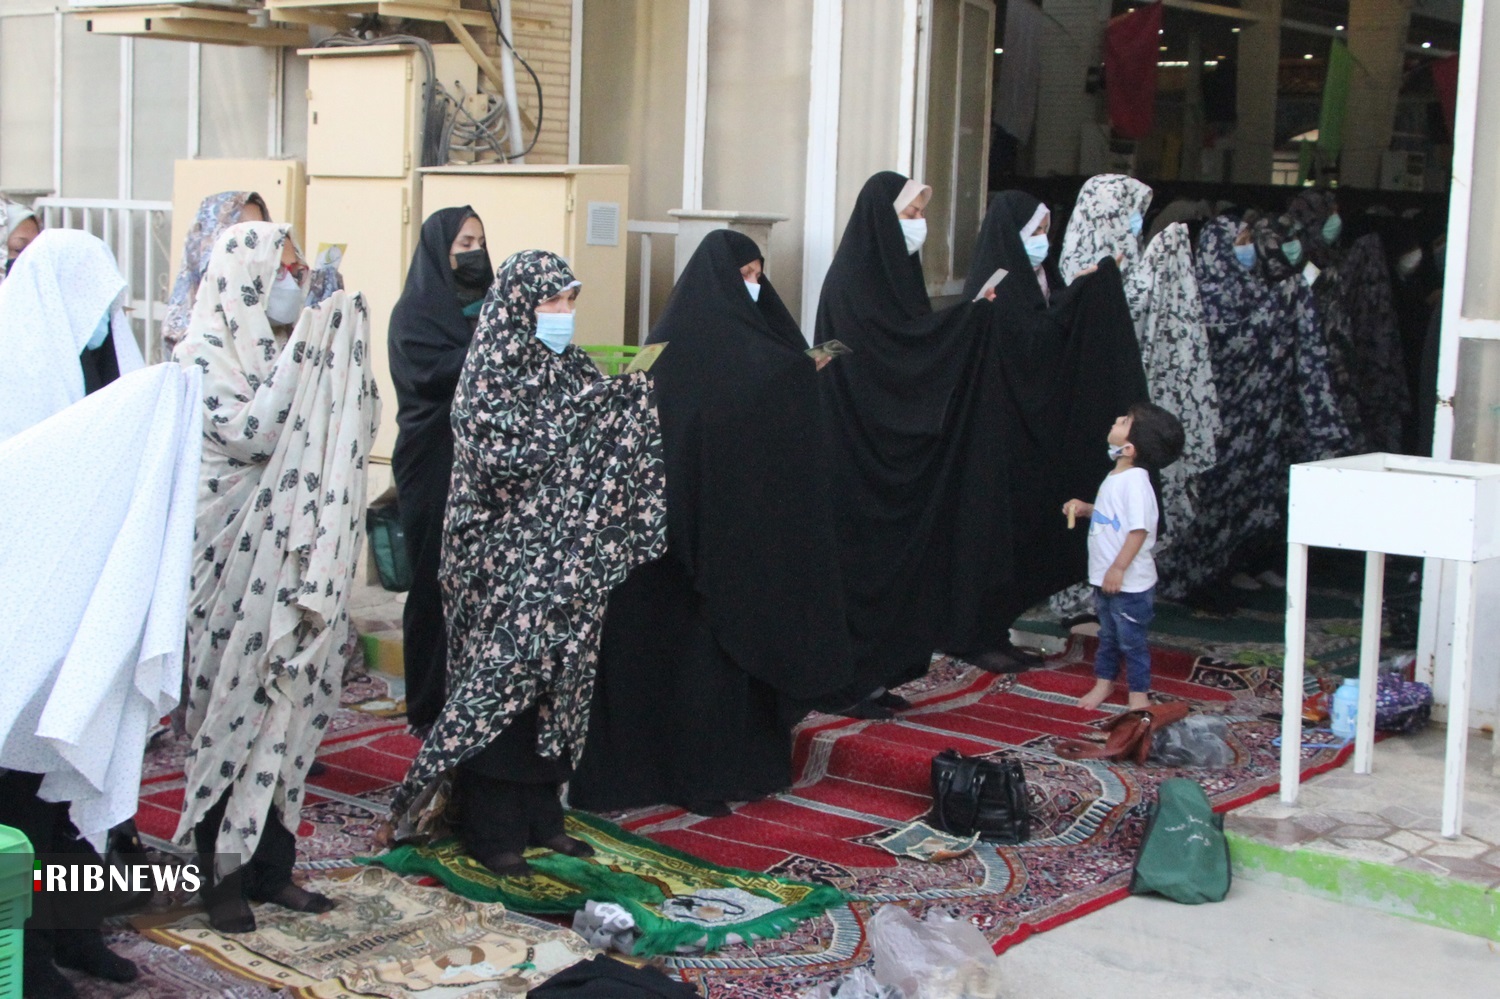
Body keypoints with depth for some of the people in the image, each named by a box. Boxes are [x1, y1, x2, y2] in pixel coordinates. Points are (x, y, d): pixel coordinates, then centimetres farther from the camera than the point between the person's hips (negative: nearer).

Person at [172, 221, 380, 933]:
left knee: (291, 700, 8)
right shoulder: (207, 354, -7)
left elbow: (351, 432, 10)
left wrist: (346, 353, -1)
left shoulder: (291, 348, 12)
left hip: (297, 556, 6)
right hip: (237, 559, -6)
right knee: (235, 701, -1)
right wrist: (301, 353, -19)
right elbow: (250, 433, -20)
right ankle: (225, 875, 8)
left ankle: (270, 864, 18)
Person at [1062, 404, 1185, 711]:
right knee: (1108, 636, 22)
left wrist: (1118, 569, -26)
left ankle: (1139, 693, 18)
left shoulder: (1135, 480, -23)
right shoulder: (1116, 477, 6)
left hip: (1129, 582, -9)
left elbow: (1139, 529, -27)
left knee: (1132, 640, 5)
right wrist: (1085, 509, 6)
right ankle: (1104, 682, 37)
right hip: (1105, 578, 9)